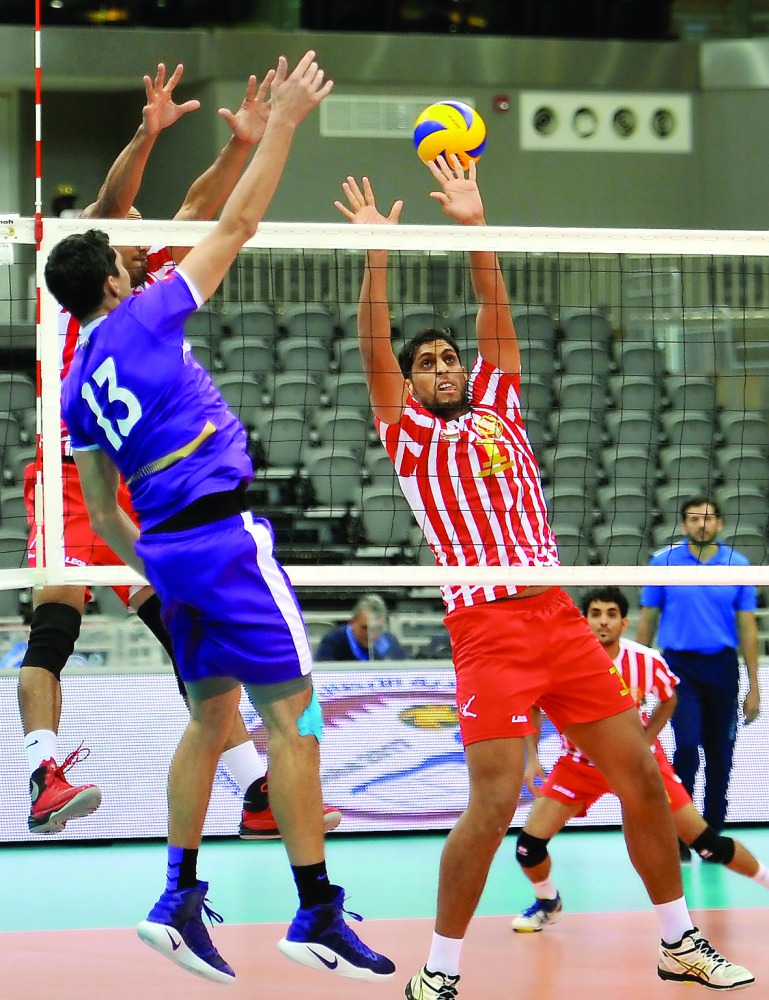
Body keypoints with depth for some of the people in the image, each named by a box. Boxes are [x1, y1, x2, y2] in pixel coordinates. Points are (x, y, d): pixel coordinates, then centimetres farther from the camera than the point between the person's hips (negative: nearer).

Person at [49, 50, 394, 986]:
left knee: (210, 721, 16)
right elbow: (237, 224, -5)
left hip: (166, 549, 8)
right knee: (293, 720, -6)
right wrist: (282, 123, 0)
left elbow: (102, 518, 16)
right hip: (222, 531, -8)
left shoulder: (77, 387, 13)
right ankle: (316, 915, -8)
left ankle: (179, 900, 11)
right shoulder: (145, 318, -4)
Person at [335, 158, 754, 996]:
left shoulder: (497, 407, 20)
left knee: (642, 778, 5)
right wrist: (375, 254, -11)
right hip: (488, 628, -5)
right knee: (493, 802, -15)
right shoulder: (410, 436, 8)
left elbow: (495, 315, 15)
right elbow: (374, 355, -5)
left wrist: (473, 225, 8)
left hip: (560, 615, 5)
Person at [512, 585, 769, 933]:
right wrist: (532, 760, -10)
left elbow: (669, 699, 4)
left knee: (704, 840, -7)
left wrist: (646, 740, -8)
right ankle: (547, 902, 19)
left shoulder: (648, 662, -19)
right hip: (580, 763, 1)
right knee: (529, 844, -12)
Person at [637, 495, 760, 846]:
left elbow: (747, 628, 4)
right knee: (687, 745, -16)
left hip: (722, 668, 2)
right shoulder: (664, 561, 1)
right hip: (680, 665, -2)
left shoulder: (738, 564, 3)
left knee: (719, 754, 6)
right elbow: (647, 620, 6)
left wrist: (753, 687, 1)